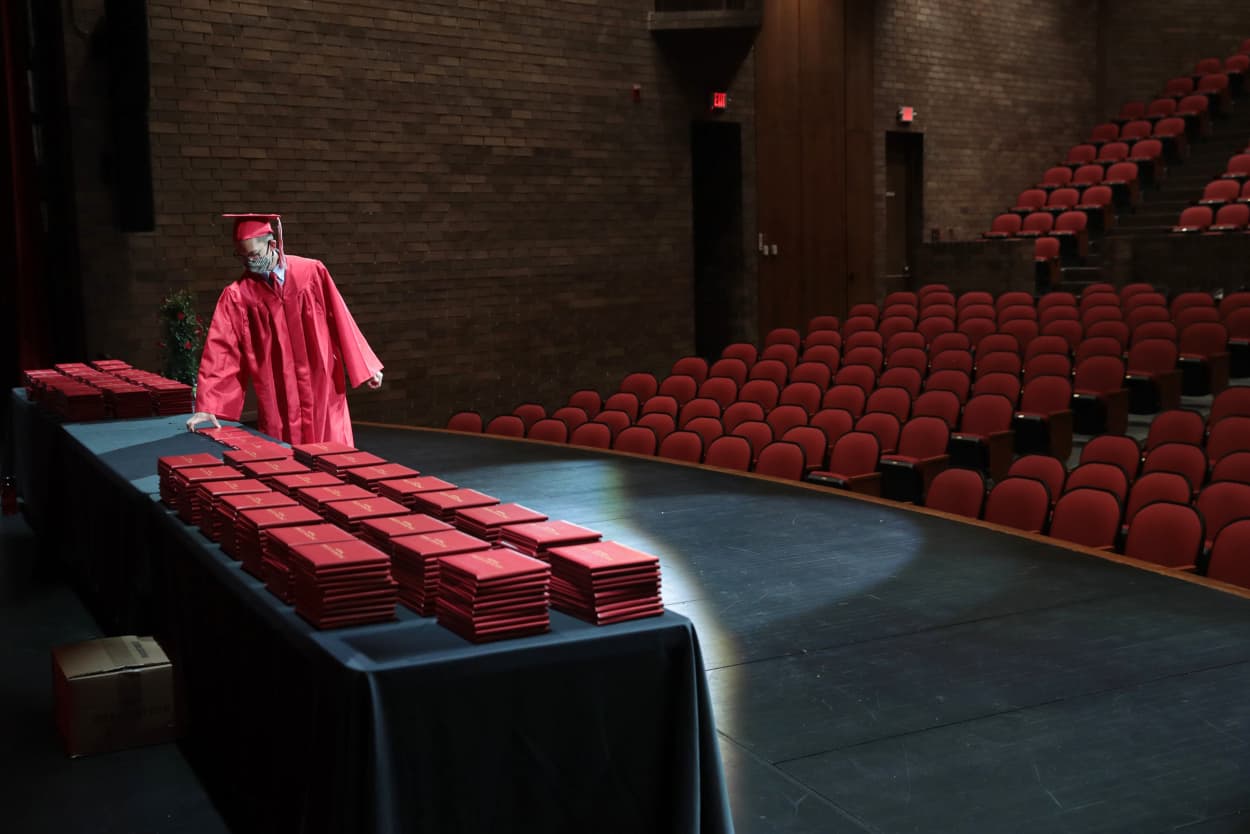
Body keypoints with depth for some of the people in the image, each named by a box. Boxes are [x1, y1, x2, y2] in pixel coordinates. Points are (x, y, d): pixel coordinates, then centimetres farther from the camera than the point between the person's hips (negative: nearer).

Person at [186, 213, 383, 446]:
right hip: (277, 401, 0)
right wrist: (207, 405, -14)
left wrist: (365, 366, 6)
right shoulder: (237, 296, -3)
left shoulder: (312, 273, -3)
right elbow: (221, 350, -7)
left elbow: (340, 321, 3)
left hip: (322, 389, 0)